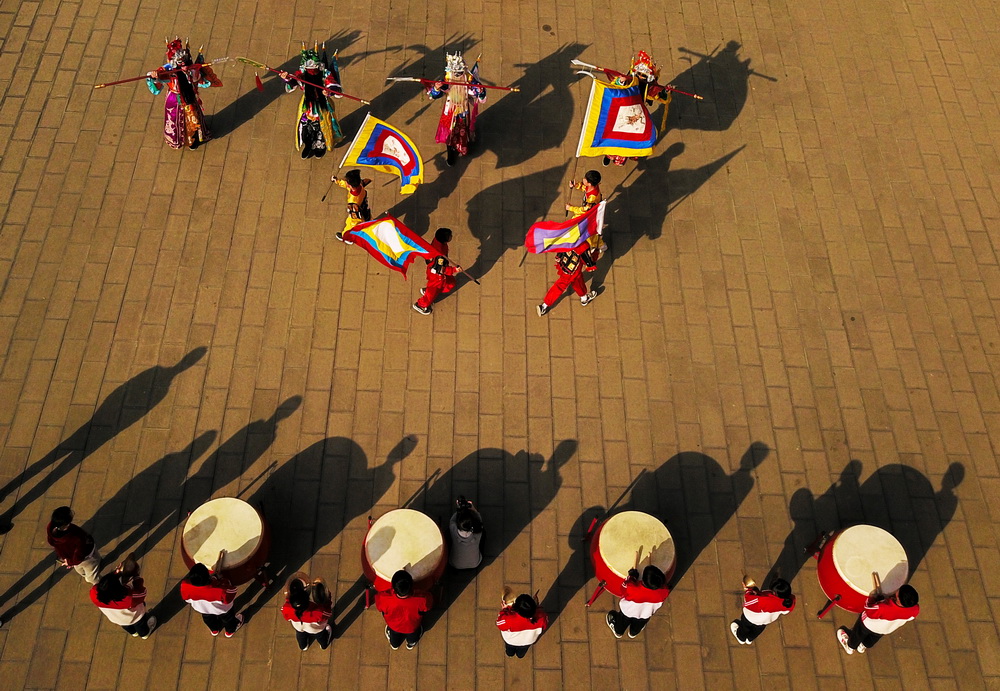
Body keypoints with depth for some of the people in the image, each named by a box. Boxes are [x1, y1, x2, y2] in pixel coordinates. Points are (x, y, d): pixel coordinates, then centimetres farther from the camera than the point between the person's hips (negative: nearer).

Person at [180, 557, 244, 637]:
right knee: (227, 618, 33)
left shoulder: (185, 586, -38)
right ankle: (230, 631, 63)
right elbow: (229, 598, -25)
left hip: (202, 608, 3)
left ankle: (214, 630, 69)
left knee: (208, 618, 38)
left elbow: (187, 599, -14)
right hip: (222, 610, -3)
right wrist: (222, 579, -23)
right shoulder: (220, 590, -48)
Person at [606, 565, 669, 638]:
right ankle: (633, 633, 66)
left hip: (628, 612, -2)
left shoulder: (632, 589, -46)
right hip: (645, 615, 2)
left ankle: (618, 632, 62)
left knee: (622, 623, 34)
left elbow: (624, 586, -23)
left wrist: (631, 576, -13)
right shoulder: (663, 592, -38)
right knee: (638, 625, 37)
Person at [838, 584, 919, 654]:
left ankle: (850, 647, 60)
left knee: (858, 635, 32)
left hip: (868, 625, -4)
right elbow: (910, 618, -11)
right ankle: (864, 646, 66)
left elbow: (868, 610, -28)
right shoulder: (915, 610, -37)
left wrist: (874, 598, -14)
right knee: (872, 640, 38)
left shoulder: (882, 608, -50)